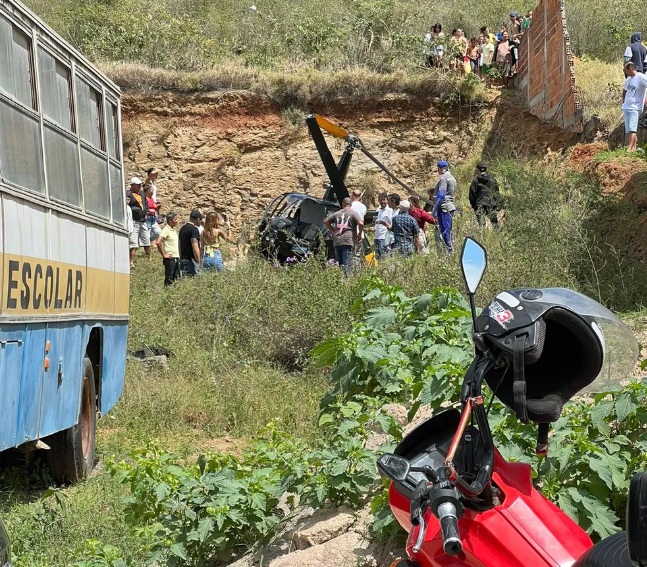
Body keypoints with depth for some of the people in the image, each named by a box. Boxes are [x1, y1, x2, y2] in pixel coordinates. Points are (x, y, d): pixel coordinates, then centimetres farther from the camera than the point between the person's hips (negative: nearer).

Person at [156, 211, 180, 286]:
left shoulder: (174, 230, 14)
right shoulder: (166, 230, -11)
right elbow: (158, 243, -22)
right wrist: (164, 255, -15)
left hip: (176, 258, 8)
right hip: (170, 258, -8)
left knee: (176, 279, 9)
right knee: (169, 280, -4)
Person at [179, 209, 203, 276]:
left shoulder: (182, 229, 13)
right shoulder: (194, 229, -14)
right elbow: (194, 246, -20)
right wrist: (198, 262, -16)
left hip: (183, 259, 9)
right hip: (191, 260, -9)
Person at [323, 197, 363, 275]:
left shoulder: (337, 213, 15)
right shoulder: (353, 213, 1)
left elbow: (326, 222, 18)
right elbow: (361, 223, -13)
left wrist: (333, 231, 22)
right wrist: (359, 234, 2)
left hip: (336, 242, 4)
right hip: (348, 241, -4)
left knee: (338, 263, 10)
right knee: (346, 264, -8)